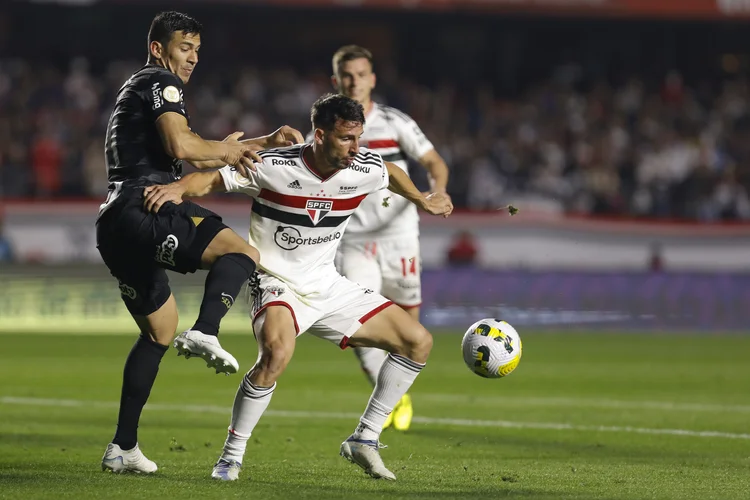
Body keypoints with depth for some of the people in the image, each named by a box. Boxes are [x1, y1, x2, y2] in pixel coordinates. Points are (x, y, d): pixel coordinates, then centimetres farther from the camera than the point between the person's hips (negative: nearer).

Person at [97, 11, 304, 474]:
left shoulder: (137, 90, 31)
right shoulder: (160, 82, 0)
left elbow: (200, 157, 32)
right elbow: (182, 146, -17)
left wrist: (267, 142, 25)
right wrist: (227, 149, 2)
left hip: (114, 227, 10)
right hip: (142, 212, -10)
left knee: (160, 329, 20)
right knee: (242, 251, -17)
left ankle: (123, 448, 18)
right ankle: (205, 332, -40)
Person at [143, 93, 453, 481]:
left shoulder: (366, 169, -5)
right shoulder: (272, 167, -20)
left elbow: (391, 173, 19)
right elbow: (210, 180, -18)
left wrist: (423, 202, 28)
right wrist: (178, 188, -38)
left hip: (329, 288, 6)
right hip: (278, 285, -6)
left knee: (418, 341, 2)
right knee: (277, 352, -38)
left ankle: (364, 440, 12)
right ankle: (231, 456, -21)